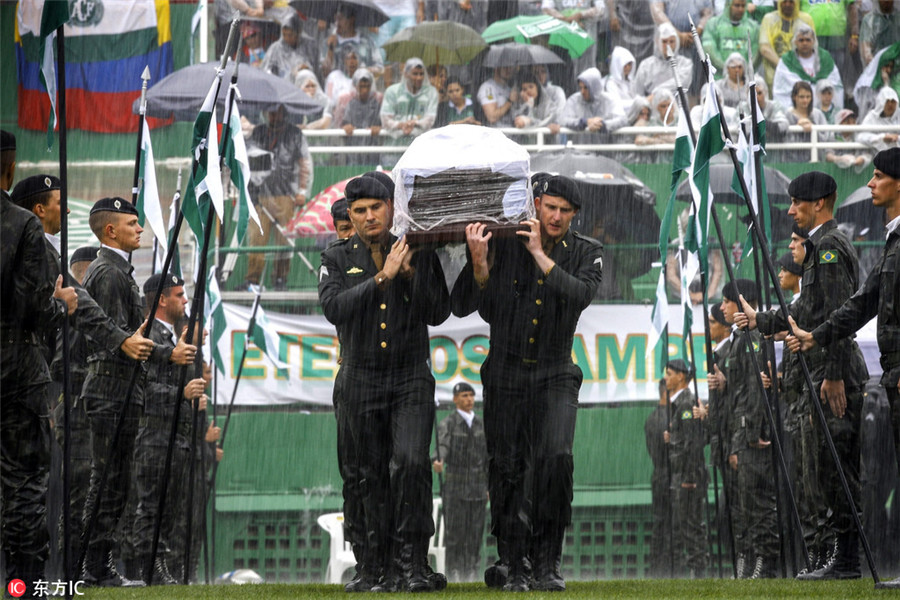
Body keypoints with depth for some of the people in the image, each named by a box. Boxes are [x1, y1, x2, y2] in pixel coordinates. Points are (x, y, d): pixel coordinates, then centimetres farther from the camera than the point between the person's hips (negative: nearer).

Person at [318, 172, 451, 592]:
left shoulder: (418, 254, 8)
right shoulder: (337, 259, 6)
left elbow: (438, 313, 2)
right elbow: (333, 308, -13)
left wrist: (411, 275, -11)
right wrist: (382, 278, -19)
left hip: (412, 377, -1)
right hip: (361, 380, 1)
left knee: (412, 462, -18)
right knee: (373, 478, 3)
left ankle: (412, 564, -17)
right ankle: (379, 569, 10)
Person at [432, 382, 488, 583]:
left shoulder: (481, 425, 12)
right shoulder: (447, 425, -3)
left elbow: (486, 458, 15)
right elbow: (442, 447, -21)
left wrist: (489, 488, 11)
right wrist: (437, 463, -44)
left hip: (478, 488, 4)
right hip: (455, 487, -4)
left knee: (475, 533, 2)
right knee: (455, 533, -5)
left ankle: (472, 576, 6)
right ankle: (454, 576, 0)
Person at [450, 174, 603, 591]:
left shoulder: (586, 254, 2)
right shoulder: (503, 245, -2)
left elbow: (580, 295, -19)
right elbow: (462, 306, -4)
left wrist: (540, 254, -19)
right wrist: (478, 262, -19)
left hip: (555, 374, 0)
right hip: (505, 374, 0)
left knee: (556, 457, -19)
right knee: (508, 468, -1)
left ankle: (547, 564, -12)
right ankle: (512, 566, 9)